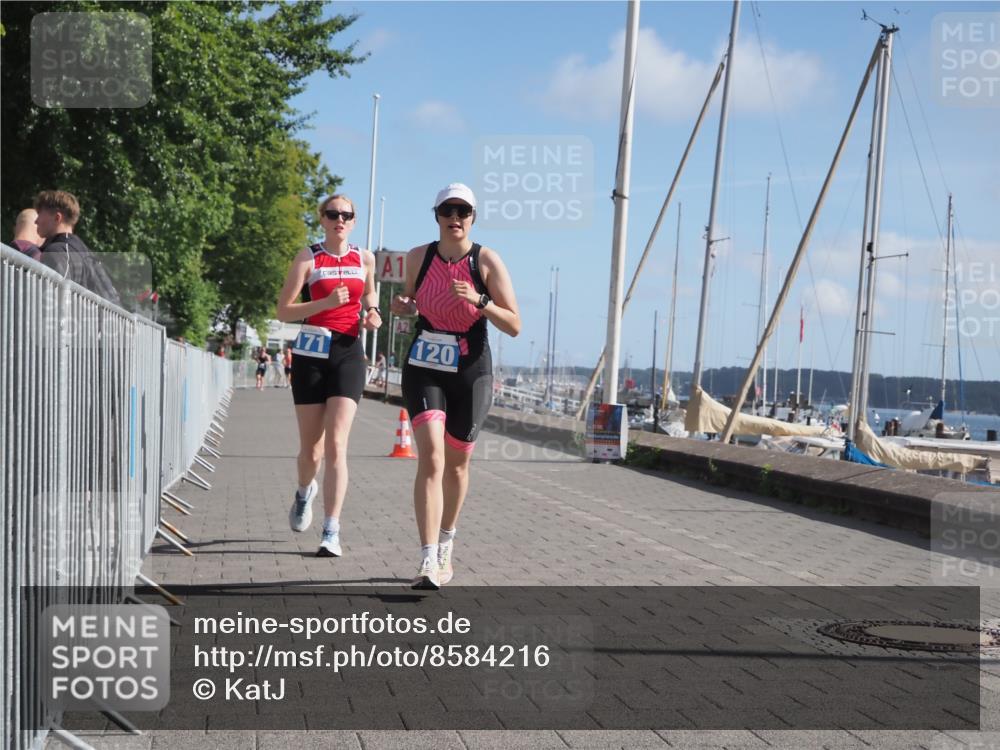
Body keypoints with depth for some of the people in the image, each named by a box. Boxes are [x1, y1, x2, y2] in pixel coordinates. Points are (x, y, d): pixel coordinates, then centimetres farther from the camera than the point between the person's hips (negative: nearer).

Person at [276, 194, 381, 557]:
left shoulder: (365, 258, 8)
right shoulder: (308, 257, 0)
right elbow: (283, 311, -6)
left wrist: (372, 314, 5)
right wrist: (326, 303, -19)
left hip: (348, 354, 1)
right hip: (311, 353, 0)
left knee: (336, 445, -12)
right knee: (311, 448, 8)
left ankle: (331, 533, -11)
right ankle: (304, 493, 43)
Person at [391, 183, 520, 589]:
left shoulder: (487, 261, -7)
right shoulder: (418, 257, 0)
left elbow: (514, 325, -9)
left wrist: (480, 301, -25)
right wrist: (403, 305, -4)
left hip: (470, 372, 0)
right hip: (424, 368, 0)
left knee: (456, 464, 13)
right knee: (431, 459, -17)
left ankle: (445, 546, 36)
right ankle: (428, 561, -22)